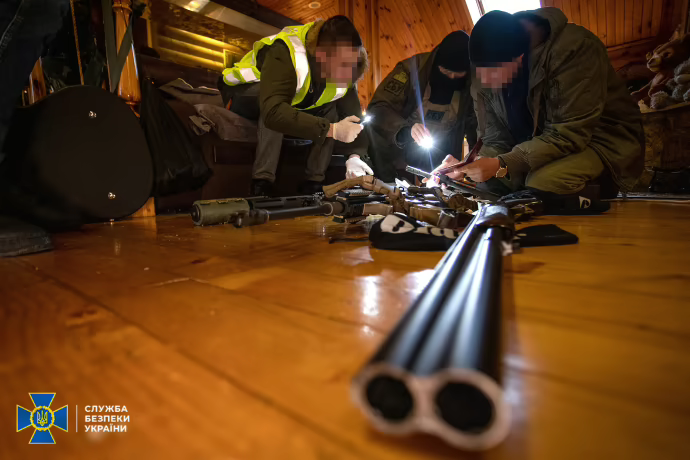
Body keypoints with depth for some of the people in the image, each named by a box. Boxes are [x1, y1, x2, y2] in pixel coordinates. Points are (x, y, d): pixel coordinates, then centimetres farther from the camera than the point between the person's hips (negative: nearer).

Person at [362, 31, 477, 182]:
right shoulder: (413, 67, -14)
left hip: (440, 166, 3)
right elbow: (377, 108, -21)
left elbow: (476, 128, 2)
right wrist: (405, 130, -39)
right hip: (399, 162, -2)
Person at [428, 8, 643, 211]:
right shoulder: (484, 74, -6)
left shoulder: (575, 48, -24)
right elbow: (495, 140, -3)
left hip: (599, 141, -7)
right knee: (488, 183, -11)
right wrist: (466, 167, -24)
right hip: (540, 148, 7)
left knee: (540, 186, -34)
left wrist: (502, 165, -36)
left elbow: (570, 134, -29)